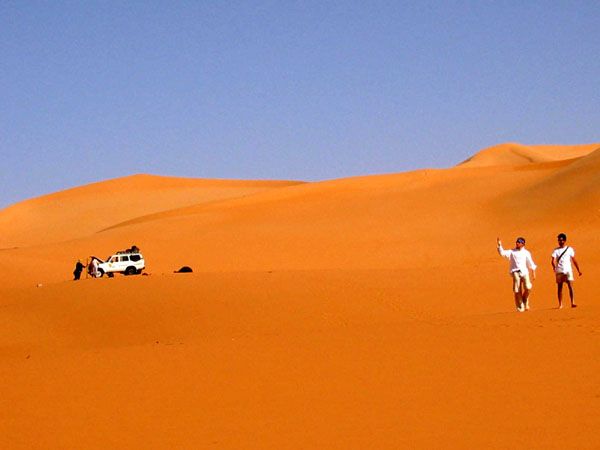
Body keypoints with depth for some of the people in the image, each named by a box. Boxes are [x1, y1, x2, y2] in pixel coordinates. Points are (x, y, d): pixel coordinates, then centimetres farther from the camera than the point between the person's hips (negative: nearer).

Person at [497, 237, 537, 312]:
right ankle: (520, 307, 4)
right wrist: (499, 246, -14)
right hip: (515, 272, 0)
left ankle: (525, 302, 10)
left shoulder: (526, 252, 12)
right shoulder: (512, 252, 11)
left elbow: (531, 263, 14)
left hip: (524, 272, 0)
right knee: (517, 290, -5)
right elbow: (502, 253, -1)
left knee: (528, 287, -16)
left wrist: (533, 273, 10)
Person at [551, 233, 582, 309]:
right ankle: (560, 304, 11)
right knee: (559, 287, 4)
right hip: (559, 271, 1)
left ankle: (572, 303, -18)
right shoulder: (556, 250, 6)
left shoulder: (570, 249, 7)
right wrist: (554, 267, -24)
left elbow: (574, 260, 13)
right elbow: (553, 260, -5)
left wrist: (578, 270, 12)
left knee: (570, 286, -14)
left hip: (568, 270, -1)